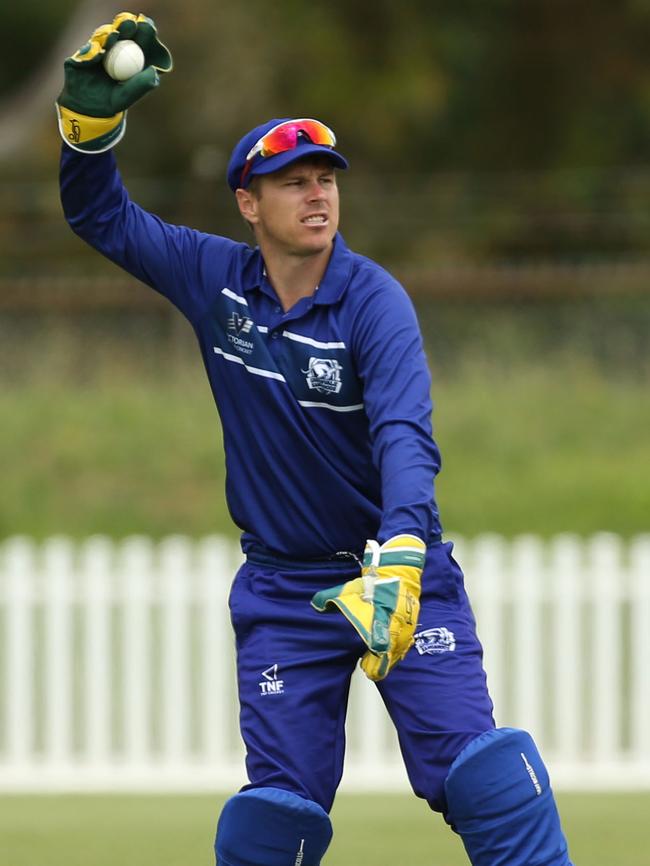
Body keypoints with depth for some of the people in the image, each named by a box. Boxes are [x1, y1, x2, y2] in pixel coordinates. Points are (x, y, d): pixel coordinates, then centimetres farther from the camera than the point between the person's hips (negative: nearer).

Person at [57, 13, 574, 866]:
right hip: (282, 586, 3)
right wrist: (90, 121, -15)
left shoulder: (373, 300, -15)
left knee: (483, 774, -17)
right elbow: (102, 216, 7)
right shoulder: (216, 280, -1)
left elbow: (405, 434, -29)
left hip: (401, 568, -3)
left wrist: (398, 557, -47)